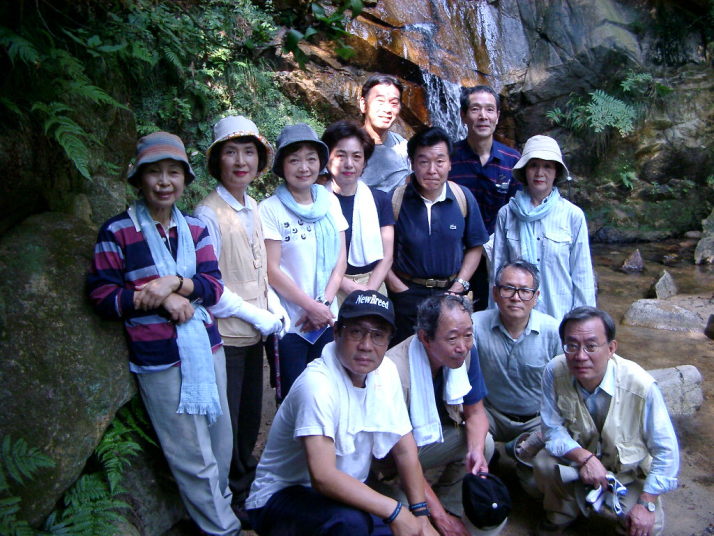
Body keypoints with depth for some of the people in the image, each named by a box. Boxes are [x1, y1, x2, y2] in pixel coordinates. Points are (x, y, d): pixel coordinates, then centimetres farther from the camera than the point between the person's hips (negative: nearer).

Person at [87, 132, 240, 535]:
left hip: (207, 346, 4)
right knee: (194, 457, 4)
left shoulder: (195, 229, 7)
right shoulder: (117, 232, -4)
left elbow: (215, 285, 0)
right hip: (159, 358, -4)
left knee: (221, 442, 14)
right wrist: (159, 299, -16)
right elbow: (103, 294, -6)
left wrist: (176, 283, -18)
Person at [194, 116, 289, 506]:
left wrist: (276, 309, 0)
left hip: (255, 333, 7)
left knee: (251, 417, 21)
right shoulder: (208, 214, -17)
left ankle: (247, 478, 42)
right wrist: (258, 316, -13)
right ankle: (233, 497, 29)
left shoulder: (252, 207, 7)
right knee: (228, 425, 8)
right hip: (225, 337, -7)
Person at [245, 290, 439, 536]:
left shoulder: (385, 371, -4)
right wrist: (395, 512, -29)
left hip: (345, 495, 7)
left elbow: (404, 448, 2)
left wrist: (421, 515, -4)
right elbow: (323, 477, -32)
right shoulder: (317, 383, -26)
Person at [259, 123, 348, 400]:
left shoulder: (330, 202, 4)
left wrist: (325, 303, -8)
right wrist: (312, 307, -12)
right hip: (289, 323, -4)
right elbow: (272, 271, -11)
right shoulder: (271, 209, -9)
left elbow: (340, 259, 4)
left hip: (328, 319, 4)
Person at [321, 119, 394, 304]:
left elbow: (386, 256, 4)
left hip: (374, 286, 2)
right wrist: (351, 287, -13)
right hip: (331, 291, -2)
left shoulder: (380, 199, 6)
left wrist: (368, 291, -10)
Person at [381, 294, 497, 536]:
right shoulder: (395, 372, -34)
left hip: (433, 435, 6)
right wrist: (438, 516, -24)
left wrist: (476, 451, -24)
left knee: (484, 443, -17)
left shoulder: (465, 352, -14)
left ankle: (450, 507, 3)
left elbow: (475, 412, -2)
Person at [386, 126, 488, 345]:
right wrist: (399, 289, -12)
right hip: (407, 294, -2)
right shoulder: (394, 200, -12)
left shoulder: (464, 198, -4)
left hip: (450, 292, 2)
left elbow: (475, 247, 5)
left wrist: (458, 287, -4)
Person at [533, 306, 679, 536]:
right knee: (544, 463, -27)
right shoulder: (555, 372, -24)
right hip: (578, 458, 1)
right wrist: (584, 457, -32)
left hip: (630, 471, -1)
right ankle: (562, 513, 6)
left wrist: (646, 504, -17)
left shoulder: (641, 386, -29)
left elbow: (665, 450, -18)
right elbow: (553, 430, -14)